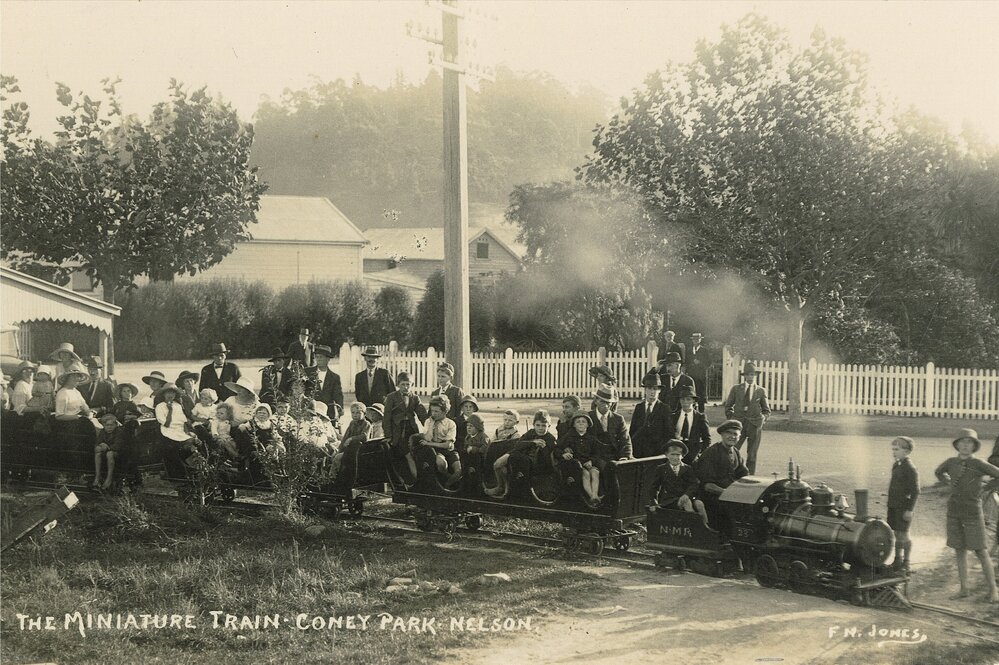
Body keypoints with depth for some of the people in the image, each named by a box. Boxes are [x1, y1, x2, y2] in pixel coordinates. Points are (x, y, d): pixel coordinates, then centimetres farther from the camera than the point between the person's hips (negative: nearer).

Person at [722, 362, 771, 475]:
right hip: (739, 424, 0)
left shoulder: (761, 391, 9)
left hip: (755, 426, 0)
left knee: (752, 456, 3)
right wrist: (731, 417, 2)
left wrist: (763, 418, -1)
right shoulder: (736, 389, 9)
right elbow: (728, 405, 15)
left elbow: (767, 410, 15)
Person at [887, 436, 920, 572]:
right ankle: (898, 561, 23)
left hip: (904, 507, -8)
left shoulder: (910, 469, -15)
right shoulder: (896, 466, 11)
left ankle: (906, 563, 9)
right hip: (893, 506, 8)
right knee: (896, 535, 14)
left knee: (903, 535, -1)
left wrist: (909, 510, -18)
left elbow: (915, 491, -16)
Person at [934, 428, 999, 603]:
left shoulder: (978, 464, -12)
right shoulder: (951, 462, 3)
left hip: (972, 512, -4)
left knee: (981, 552, -3)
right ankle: (964, 589, 14)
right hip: (954, 512, 5)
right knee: (959, 551, 7)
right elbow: (939, 472, 24)